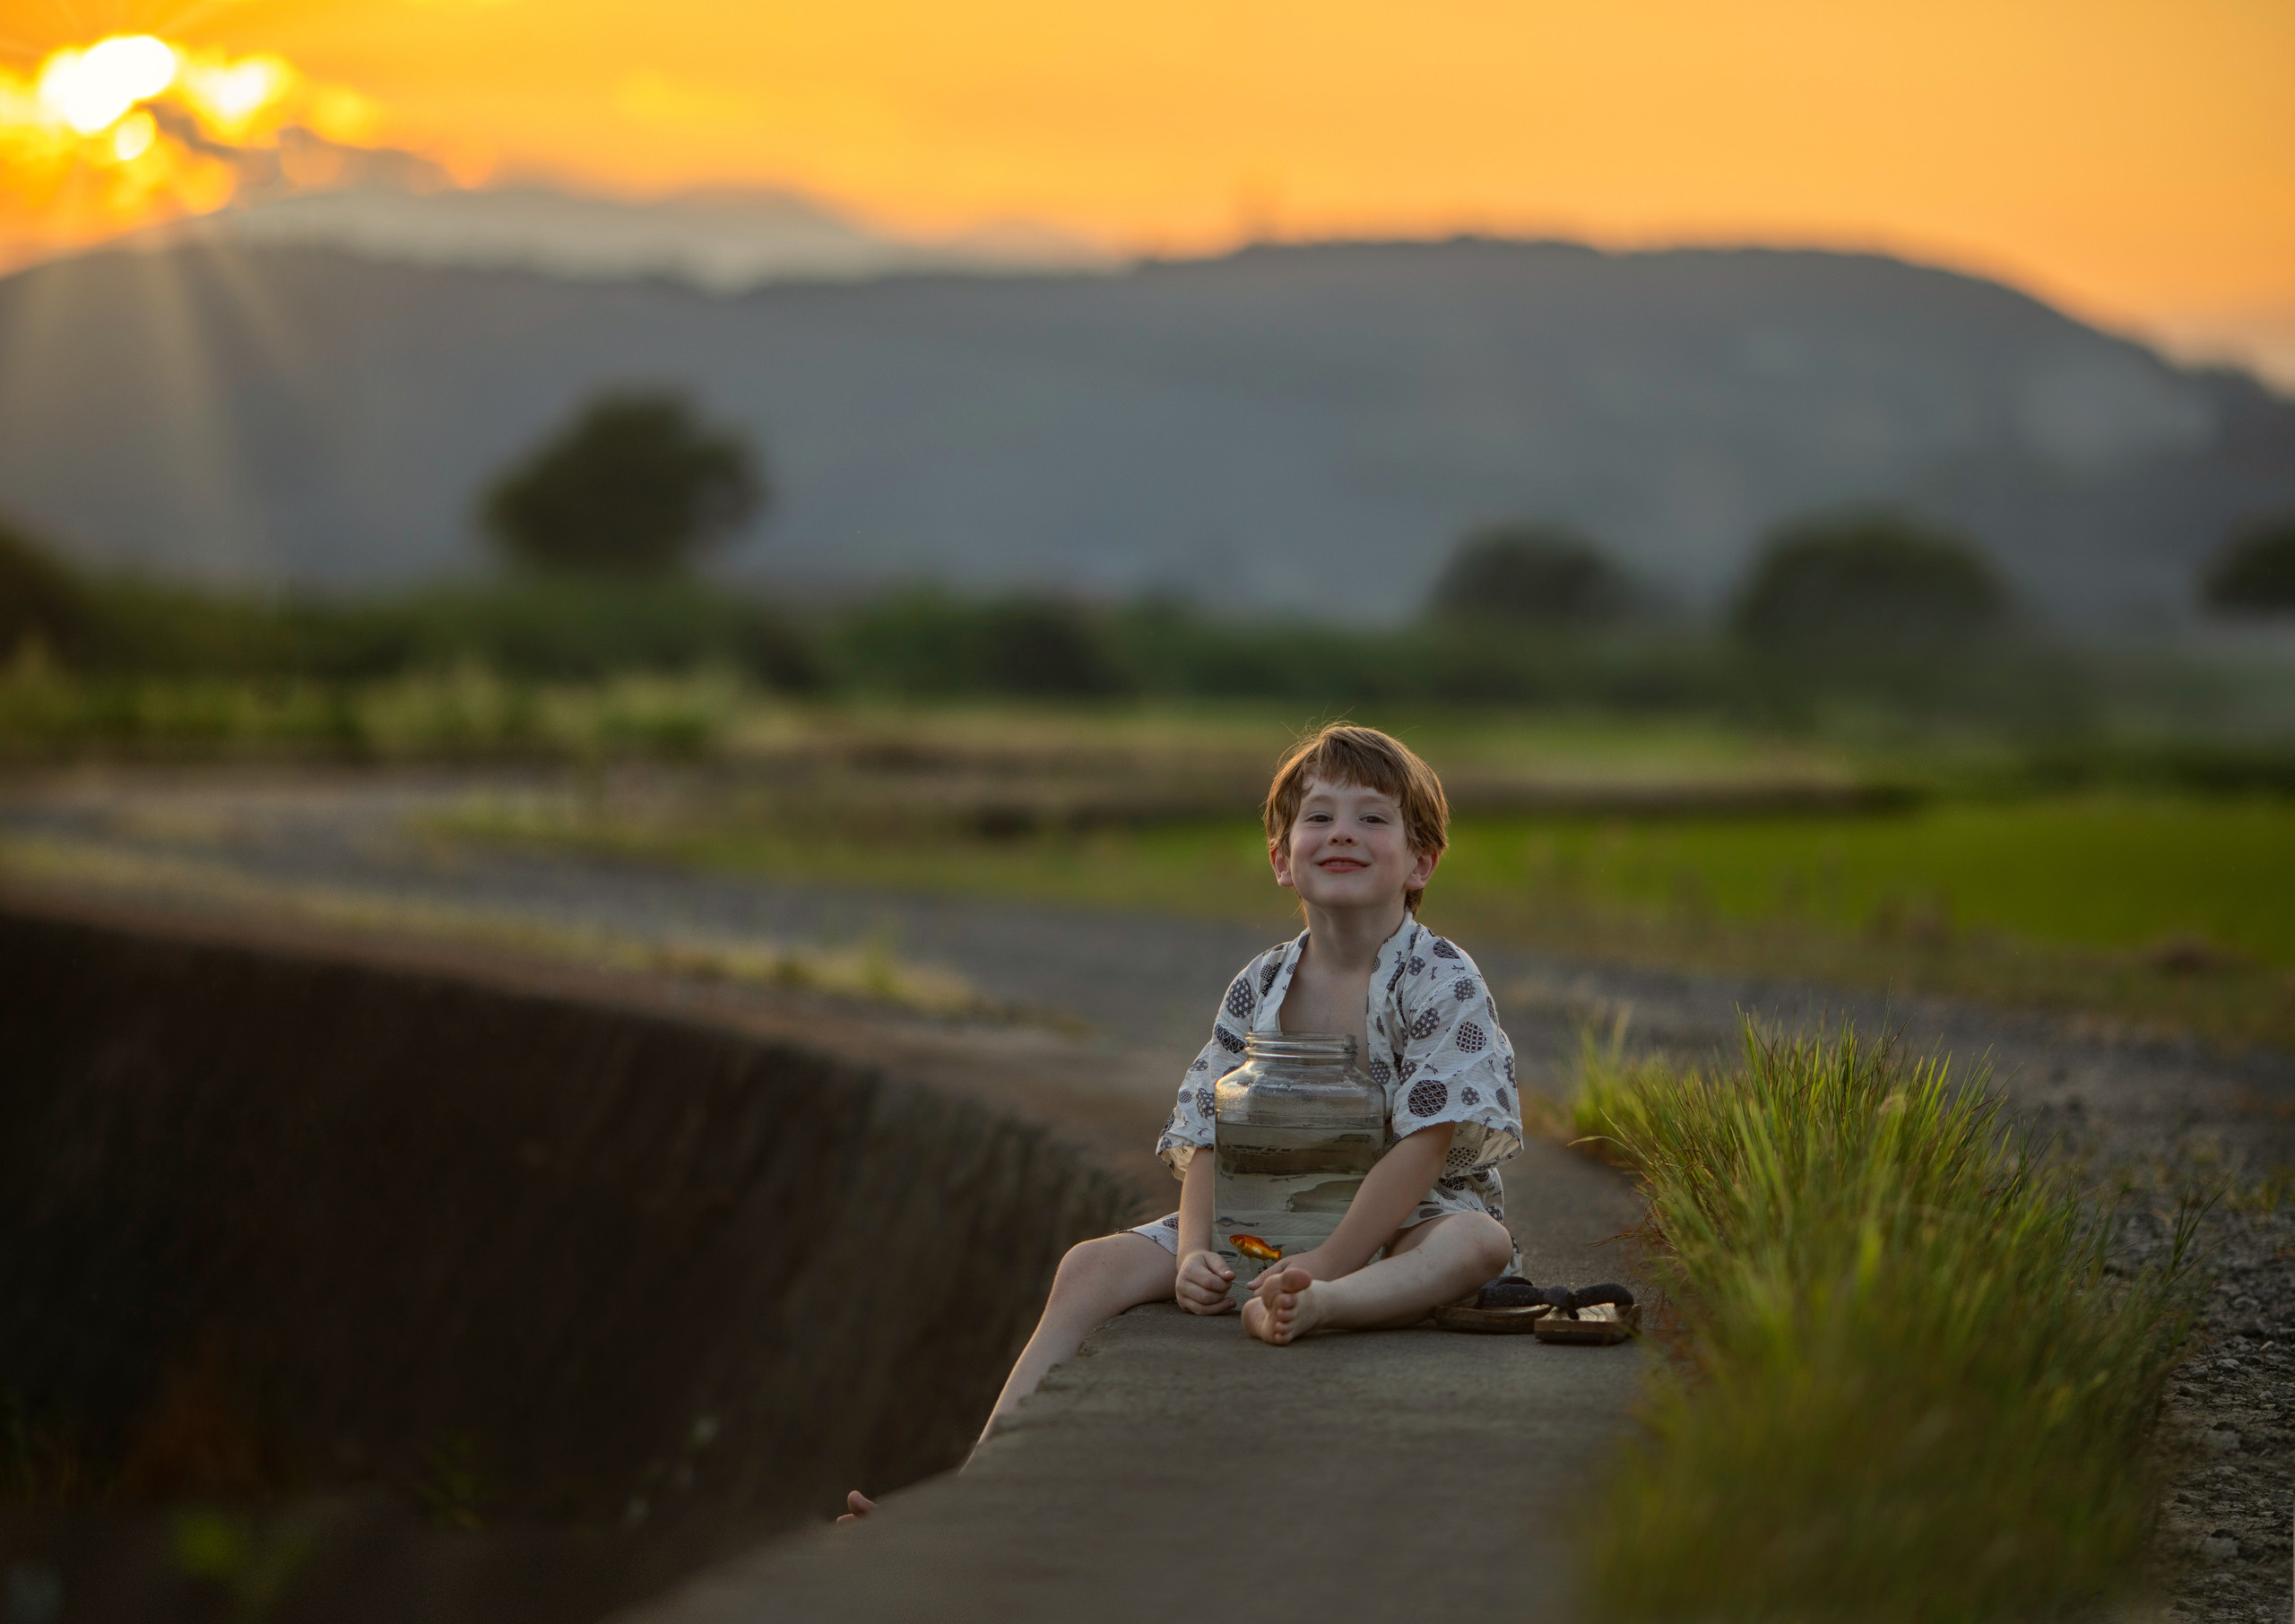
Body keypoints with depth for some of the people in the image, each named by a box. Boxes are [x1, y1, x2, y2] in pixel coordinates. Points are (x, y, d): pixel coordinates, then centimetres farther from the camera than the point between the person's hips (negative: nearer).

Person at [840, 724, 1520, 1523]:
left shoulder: (1443, 983, -9)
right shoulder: (1254, 992, 5)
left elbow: (1425, 1145, -17)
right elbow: (1208, 1142, 2)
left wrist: (1325, 1264, -24)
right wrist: (1195, 1253, -18)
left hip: (1399, 1224, -4)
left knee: (1477, 1242, -38)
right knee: (1092, 1267, -14)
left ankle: (1301, 1308, -58)